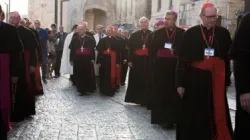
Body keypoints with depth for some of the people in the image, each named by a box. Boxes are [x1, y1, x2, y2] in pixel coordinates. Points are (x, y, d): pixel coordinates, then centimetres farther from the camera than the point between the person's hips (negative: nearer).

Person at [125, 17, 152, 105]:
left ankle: (146, 99, 9)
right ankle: (136, 98, 15)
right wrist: (130, 60, -7)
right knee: (136, 80, 4)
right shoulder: (134, 35, 7)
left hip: (148, 61, -1)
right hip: (137, 60, 1)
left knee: (147, 80, 0)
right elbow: (130, 48, 2)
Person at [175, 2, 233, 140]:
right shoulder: (190, 34, -1)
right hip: (195, 79, -1)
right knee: (194, 114, 6)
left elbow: (227, 58, 7)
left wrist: (226, 81, 6)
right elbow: (182, 60, -2)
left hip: (216, 80, 2)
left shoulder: (223, 33, 5)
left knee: (218, 113, 4)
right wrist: (180, 83, -6)